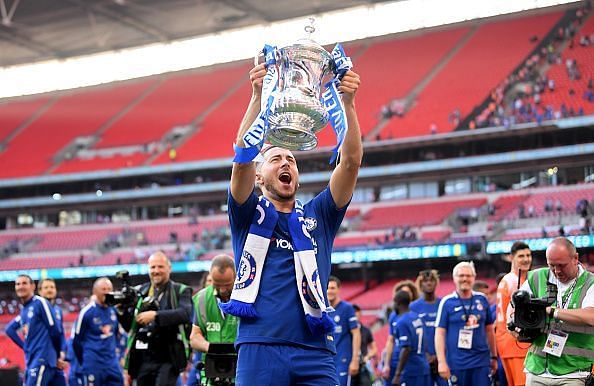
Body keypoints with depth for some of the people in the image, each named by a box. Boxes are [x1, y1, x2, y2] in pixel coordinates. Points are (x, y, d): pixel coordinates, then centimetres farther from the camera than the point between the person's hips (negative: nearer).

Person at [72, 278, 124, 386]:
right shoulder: (86, 312, -9)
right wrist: (85, 362, 5)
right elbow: (76, 341, -3)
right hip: (93, 365, -6)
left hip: (112, 364, 6)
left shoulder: (114, 310, 7)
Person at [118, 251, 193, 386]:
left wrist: (155, 315, -25)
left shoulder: (181, 291, 3)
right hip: (143, 358, 4)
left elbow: (185, 314, -17)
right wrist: (122, 311, -6)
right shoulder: (140, 292, 13)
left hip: (169, 359, -4)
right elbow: (130, 326, 15)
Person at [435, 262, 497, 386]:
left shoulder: (482, 299, 8)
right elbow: (440, 333, -3)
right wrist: (441, 362, -10)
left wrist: (494, 357, 18)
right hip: (457, 363, -2)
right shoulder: (447, 302, -2)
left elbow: (489, 330, 16)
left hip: (481, 362, 2)